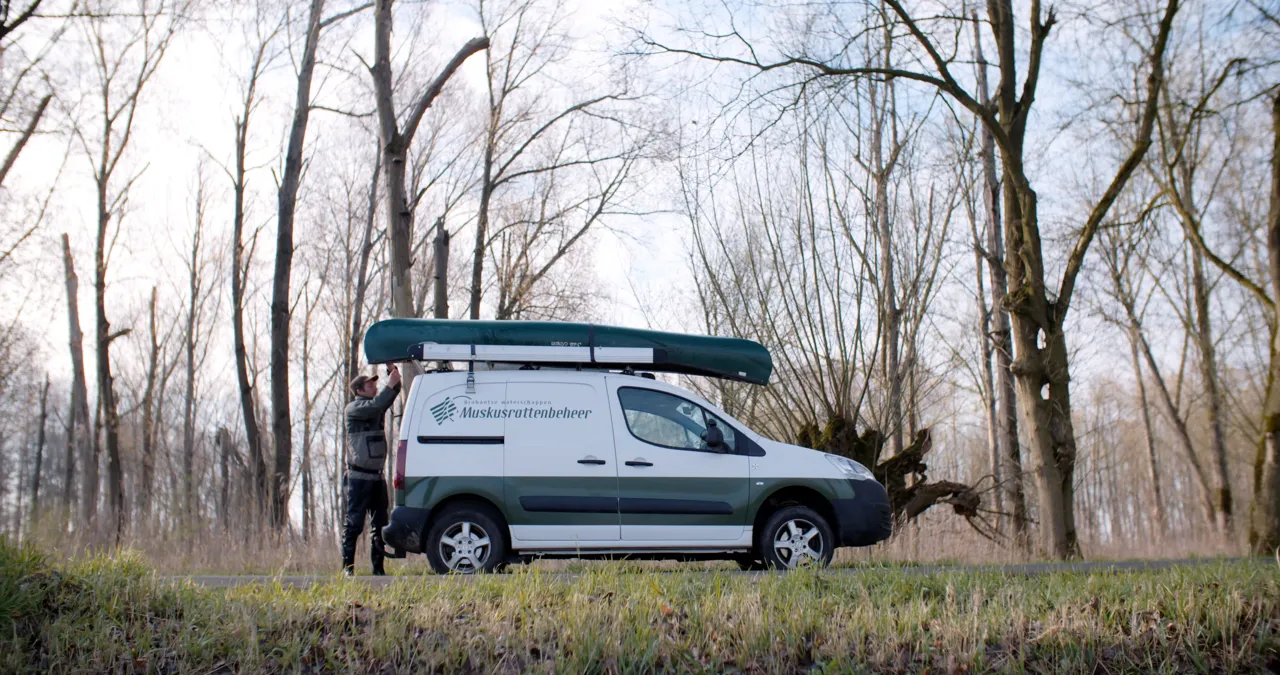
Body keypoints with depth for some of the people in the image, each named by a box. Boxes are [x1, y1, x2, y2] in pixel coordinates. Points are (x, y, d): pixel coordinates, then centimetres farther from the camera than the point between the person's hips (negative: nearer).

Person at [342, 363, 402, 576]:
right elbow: (374, 406, -24)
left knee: (380, 524, 7)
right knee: (354, 523, -6)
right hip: (359, 477, -7)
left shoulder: (378, 406, 15)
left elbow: (393, 394, 6)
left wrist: (393, 373, -8)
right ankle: (347, 566, -2)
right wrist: (389, 384, -22)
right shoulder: (353, 409, -7)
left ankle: (378, 567, 12)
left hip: (377, 476, 7)